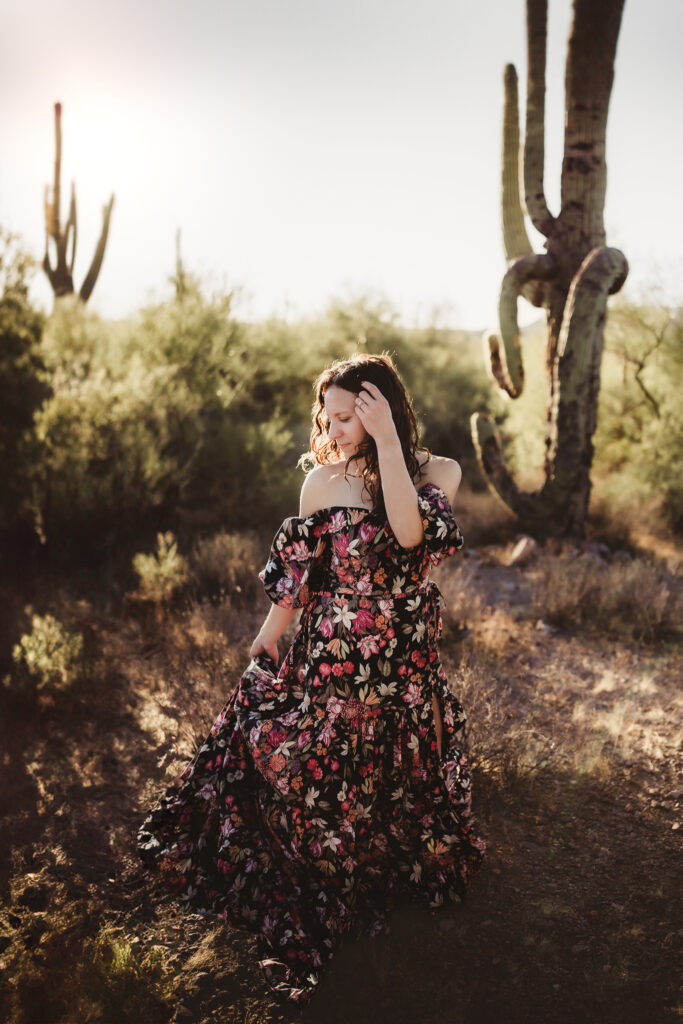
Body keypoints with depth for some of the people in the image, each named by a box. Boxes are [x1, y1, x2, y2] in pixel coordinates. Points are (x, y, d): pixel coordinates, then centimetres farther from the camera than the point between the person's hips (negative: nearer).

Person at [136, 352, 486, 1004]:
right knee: (302, 786, 6)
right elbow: (294, 577, 1)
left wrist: (387, 441, -28)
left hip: (405, 670, 1)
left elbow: (409, 531, -27)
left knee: (394, 795, 18)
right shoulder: (322, 480, -5)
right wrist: (259, 656, 3)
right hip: (326, 664, 0)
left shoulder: (438, 473, -6)